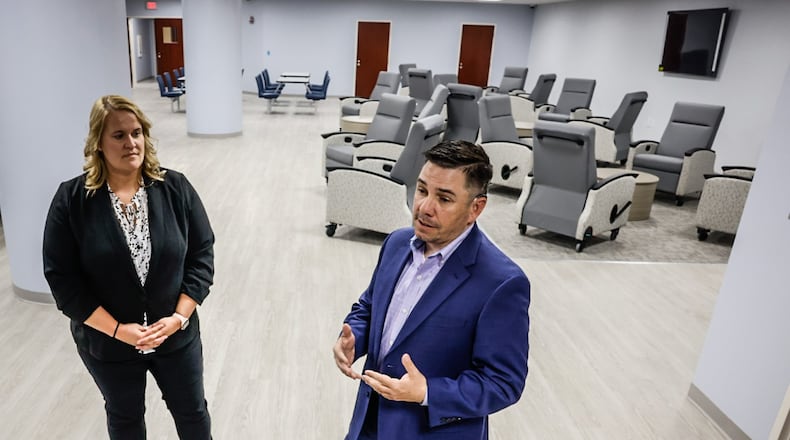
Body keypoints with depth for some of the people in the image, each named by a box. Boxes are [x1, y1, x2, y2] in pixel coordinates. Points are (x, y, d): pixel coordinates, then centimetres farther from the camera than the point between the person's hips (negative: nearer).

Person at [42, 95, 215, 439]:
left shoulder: (176, 188, -10)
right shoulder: (71, 200, -13)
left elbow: (202, 254, -7)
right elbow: (62, 279, -11)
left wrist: (178, 317, -15)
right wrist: (117, 330, -17)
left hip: (176, 334, 1)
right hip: (106, 343, 0)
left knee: (192, 411, 19)